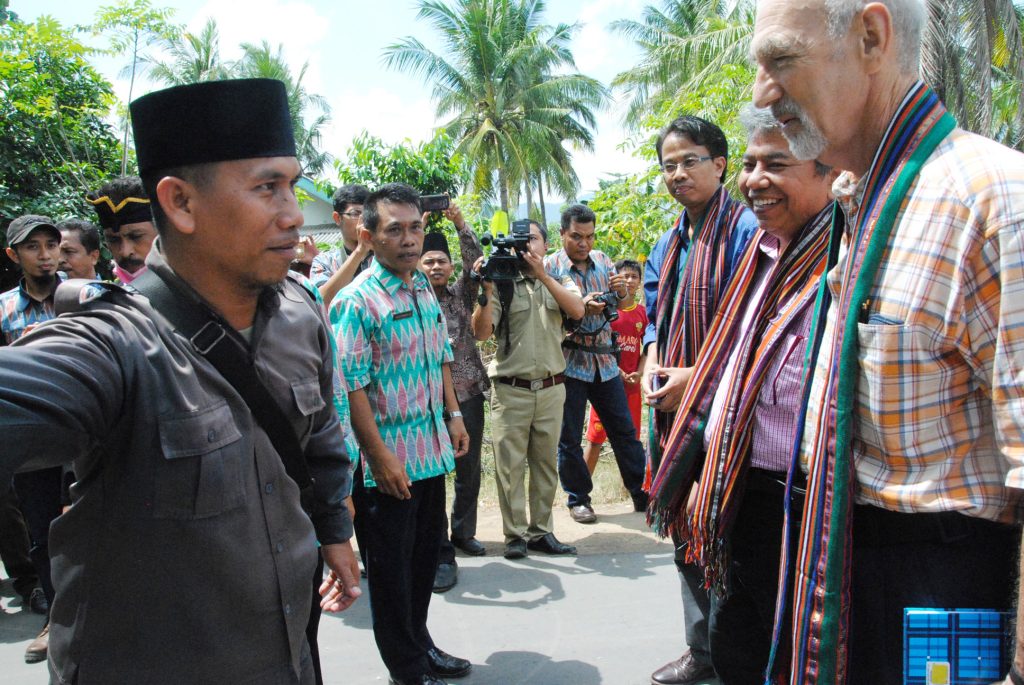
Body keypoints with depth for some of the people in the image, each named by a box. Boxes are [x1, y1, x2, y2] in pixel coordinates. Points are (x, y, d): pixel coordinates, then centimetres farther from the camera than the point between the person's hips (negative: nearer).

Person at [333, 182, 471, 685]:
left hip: (432, 449, 7)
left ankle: (419, 641, 39)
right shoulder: (357, 300, -16)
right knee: (391, 563, 8)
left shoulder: (425, 289, 7)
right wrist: (380, 456, -19)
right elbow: (351, 386, -19)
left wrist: (453, 414, 12)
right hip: (387, 458, -7)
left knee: (426, 550, 19)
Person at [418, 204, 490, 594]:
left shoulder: (461, 294, 10)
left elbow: (475, 261, -2)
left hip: (468, 392, 4)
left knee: (469, 470, 13)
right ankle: (441, 554, 5)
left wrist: (459, 222, -12)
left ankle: (464, 532, 33)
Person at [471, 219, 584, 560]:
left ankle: (541, 531, 18)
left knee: (546, 464, 8)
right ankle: (515, 535, 9)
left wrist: (542, 274, -17)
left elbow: (577, 310, -12)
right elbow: (481, 333, -7)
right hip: (510, 389, -2)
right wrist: (487, 290, -19)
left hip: (551, 388, 2)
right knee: (509, 466, -1)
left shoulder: (560, 281, 10)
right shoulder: (502, 284, 4)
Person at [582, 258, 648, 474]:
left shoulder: (643, 313, 6)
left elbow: (647, 348, 10)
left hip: (632, 384, 4)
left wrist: (639, 373, -6)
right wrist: (614, 370, -15)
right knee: (596, 437, 0)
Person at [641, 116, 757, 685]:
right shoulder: (669, 244, 15)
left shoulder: (745, 230, -9)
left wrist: (697, 376, -18)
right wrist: (653, 366, 2)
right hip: (674, 408, 8)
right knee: (686, 534, 16)